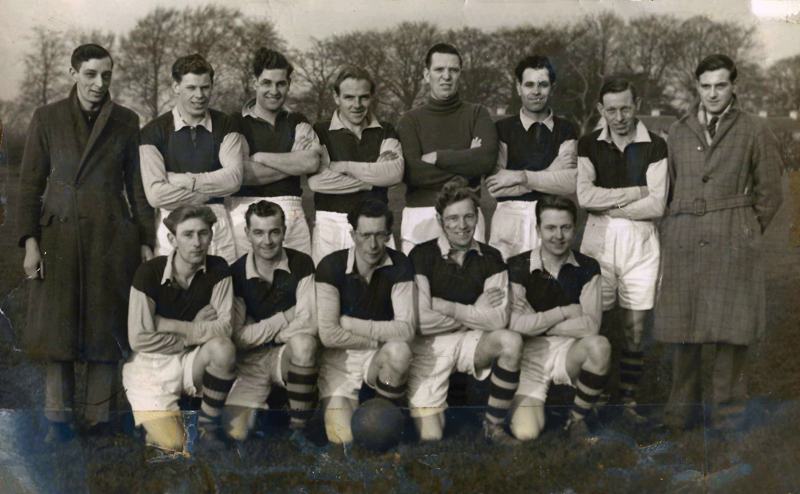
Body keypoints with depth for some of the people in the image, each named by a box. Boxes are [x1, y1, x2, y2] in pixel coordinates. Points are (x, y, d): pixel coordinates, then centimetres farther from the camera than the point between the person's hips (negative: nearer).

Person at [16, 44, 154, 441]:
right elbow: (30, 183, 2)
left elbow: (137, 184, 8)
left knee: (106, 327, 2)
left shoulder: (126, 121, 6)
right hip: (60, 236, -1)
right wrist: (29, 240, -6)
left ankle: (99, 418, 10)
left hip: (112, 237, 1)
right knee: (58, 328, 1)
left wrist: (146, 241, 4)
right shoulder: (47, 118, 3)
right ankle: (58, 419, 8)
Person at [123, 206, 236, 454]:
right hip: (151, 364, -3)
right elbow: (140, 339, -16)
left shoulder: (217, 270, -7)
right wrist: (196, 332, -11)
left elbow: (225, 327, -15)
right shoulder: (149, 272, -15)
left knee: (223, 349, -30)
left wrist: (172, 326, -19)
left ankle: (208, 427, -10)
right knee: (173, 444, -16)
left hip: (193, 361, 3)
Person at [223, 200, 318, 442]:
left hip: (291, 353, 0)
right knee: (235, 431, -20)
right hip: (251, 361, 1)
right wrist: (284, 318, -10)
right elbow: (238, 337, -6)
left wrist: (262, 333, -8)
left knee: (303, 343, -38)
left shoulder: (301, 264, -6)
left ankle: (299, 426, -22)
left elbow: (308, 324, -15)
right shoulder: (235, 273, -4)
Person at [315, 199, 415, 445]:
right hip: (338, 358, -1)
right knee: (342, 438, -17)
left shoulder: (399, 265, -10)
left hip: (379, 358, 1)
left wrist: (351, 324, -17)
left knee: (399, 350, -34)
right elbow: (328, 334, -19)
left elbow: (406, 329, -19)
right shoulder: (331, 266, -14)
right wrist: (379, 339, -12)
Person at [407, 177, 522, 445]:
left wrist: (445, 306, -15)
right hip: (429, 346, -2)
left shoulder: (490, 258, 0)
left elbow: (499, 320, -11)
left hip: (471, 342, 3)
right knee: (431, 439, -10)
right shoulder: (422, 255, -10)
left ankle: (493, 427, -11)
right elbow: (421, 321, -18)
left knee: (511, 341, -30)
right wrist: (475, 314, -10)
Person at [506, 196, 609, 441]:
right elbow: (515, 324, -15)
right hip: (530, 355, -1)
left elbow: (590, 326, -12)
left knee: (599, 346, -34)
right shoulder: (518, 267, -6)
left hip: (570, 351, 1)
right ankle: (531, 404, 20)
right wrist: (565, 312, -11)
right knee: (525, 432, -20)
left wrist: (536, 324, -12)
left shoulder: (587, 268, -1)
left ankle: (577, 419, -9)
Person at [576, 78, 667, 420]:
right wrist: (636, 192, -10)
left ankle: (628, 401, 14)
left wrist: (607, 206, -8)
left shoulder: (654, 146, 2)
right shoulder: (589, 145, 5)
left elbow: (657, 205, -8)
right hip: (598, 241, 0)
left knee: (635, 330, 3)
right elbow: (584, 195, -10)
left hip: (640, 241, 0)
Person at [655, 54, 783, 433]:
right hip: (683, 241, 2)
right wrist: (674, 230, 11)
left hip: (733, 243, -2)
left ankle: (728, 405, 10)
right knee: (681, 324, 1)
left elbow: (768, 191, 7)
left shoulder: (754, 131, 4)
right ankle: (682, 402, 13)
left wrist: (745, 234, 6)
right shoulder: (678, 132, 11)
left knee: (731, 326, -2)